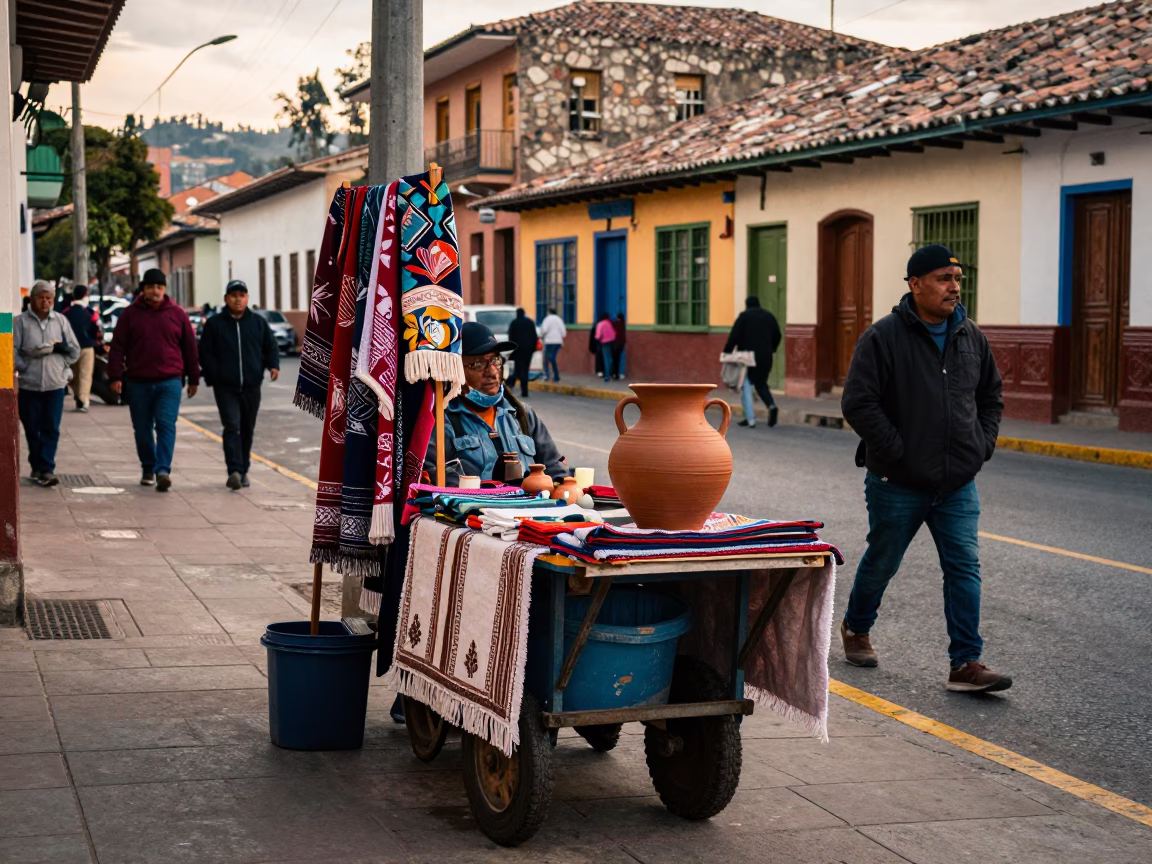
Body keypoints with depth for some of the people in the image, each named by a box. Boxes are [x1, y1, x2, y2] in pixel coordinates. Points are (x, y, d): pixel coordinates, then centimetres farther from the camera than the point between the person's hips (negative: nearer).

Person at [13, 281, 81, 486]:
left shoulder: (60, 320, 6)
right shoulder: (22, 321, -2)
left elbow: (74, 351, 10)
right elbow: (13, 351, -7)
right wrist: (25, 368, -13)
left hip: (55, 384, 1)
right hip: (29, 385, -1)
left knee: (51, 429, -4)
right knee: (32, 429, 7)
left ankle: (46, 469, -4)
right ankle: (37, 467, 20)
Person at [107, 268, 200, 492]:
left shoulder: (177, 314, 5)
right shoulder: (130, 314, 4)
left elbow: (190, 348, 10)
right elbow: (117, 347, 2)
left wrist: (194, 379, 10)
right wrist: (115, 376, -6)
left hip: (169, 381, -1)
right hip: (138, 382, 1)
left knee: (166, 425, -12)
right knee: (142, 429, 8)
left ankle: (163, 470, -18)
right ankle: (148, 469, 23)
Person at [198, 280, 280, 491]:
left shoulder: (258, 322, 8)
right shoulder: (214, 324, 3)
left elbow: (271, 346, 10)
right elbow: (205, 354, 3)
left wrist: (273, 365, -9)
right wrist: (213, 378, -5)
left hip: (251, 386, 3)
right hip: (225, 388, -3)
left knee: (247, 429, 11)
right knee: (232, 426, -15)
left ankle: (243, 471, 23)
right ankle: (234, 471, -23)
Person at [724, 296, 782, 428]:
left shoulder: (744, 316, -4)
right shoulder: (769, 316, 11)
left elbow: (734, 336, -11)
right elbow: (777, 336, 13)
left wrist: (727, 352, -6)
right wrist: (771, 350, 25)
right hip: (765, 358, 4)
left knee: (746, 386, 4)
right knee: (761, 384, 18)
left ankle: (750, 418, -4)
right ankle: (772, 405, -10)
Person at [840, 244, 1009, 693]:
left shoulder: (971, 337, 7)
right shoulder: (882, 337, -11)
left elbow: (991, 396, 20)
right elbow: (857, 403, -15)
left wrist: (983, 445, 7)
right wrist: (898, 451, -17)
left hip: (958, 485, 4)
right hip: (898, 483, -4)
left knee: (964, 567, -4)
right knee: (881, 563, 12)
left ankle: (966, 664, -2)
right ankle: (855, 628, 37)